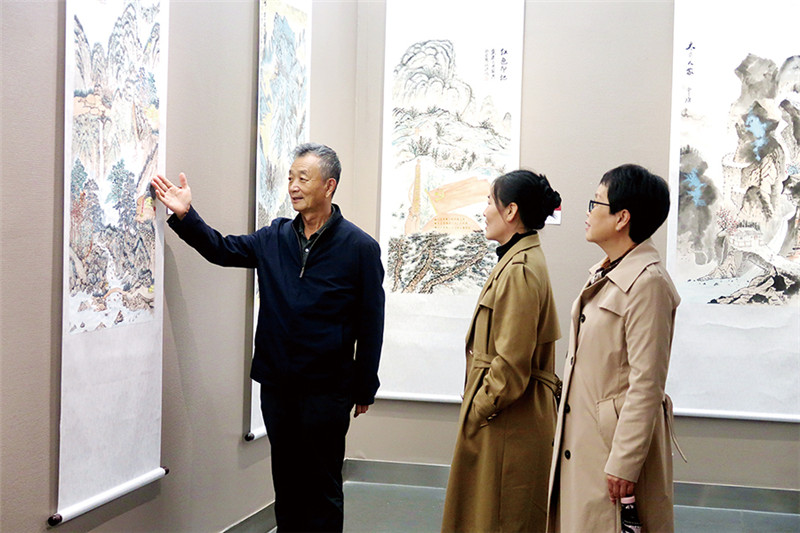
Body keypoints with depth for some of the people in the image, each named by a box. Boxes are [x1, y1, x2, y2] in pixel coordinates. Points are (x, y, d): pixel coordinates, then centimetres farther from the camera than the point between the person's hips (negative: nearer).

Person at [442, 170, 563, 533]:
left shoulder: (520, 270, -19)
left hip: (508, 419, -10)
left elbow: (511, 364, -23)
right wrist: (479, 404, 16)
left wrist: (479, 409, -13)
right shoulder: (520, 261, 12)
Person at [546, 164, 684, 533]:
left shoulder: (647, 282, -18)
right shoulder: (603, 274, 12)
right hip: (580, 438, 9)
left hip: (619, 438, -9)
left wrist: (624, 464, -20)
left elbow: (646, 385, -20)